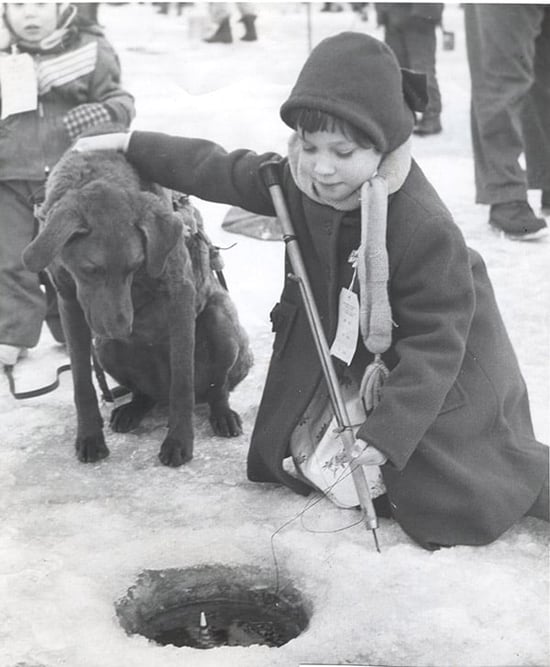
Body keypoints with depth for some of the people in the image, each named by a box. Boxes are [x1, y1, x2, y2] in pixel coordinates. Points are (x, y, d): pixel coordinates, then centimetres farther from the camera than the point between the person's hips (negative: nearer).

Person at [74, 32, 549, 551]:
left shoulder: (427, 229, -35)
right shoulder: (298, 180, -16)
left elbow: (436, 343, -30)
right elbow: (218, 171, 1)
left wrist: (387, 431, -35)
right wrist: (132, 145, 4)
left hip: (445, 357, -6)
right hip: (373, 346, 6)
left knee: (452, 495, -8)